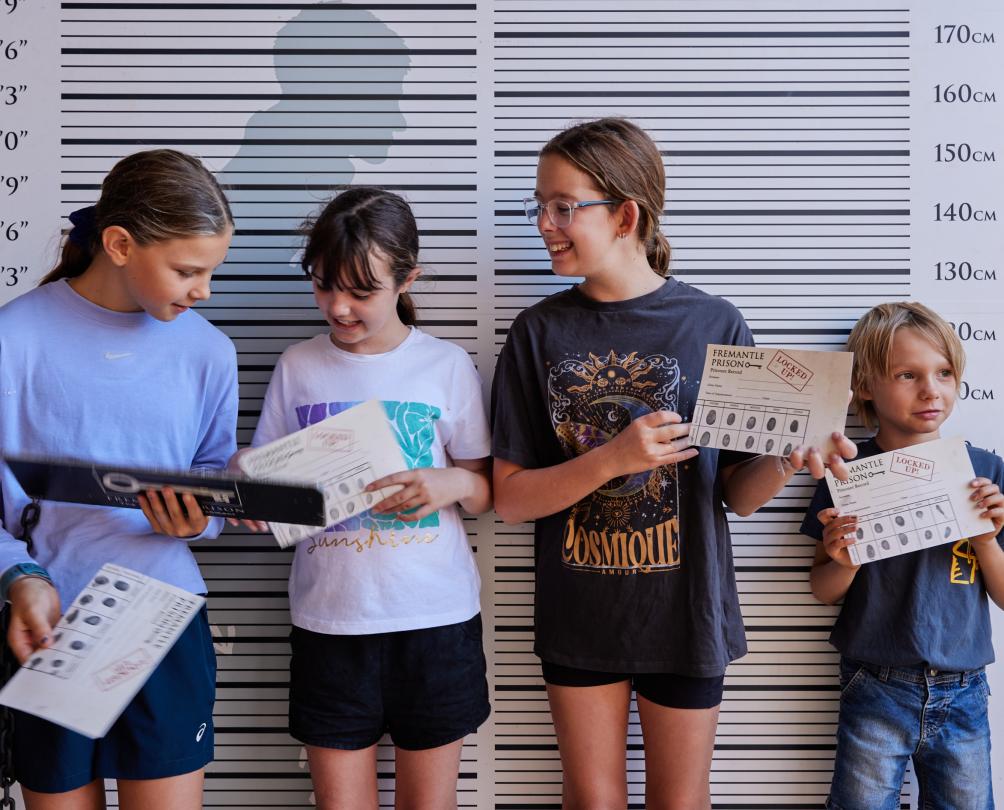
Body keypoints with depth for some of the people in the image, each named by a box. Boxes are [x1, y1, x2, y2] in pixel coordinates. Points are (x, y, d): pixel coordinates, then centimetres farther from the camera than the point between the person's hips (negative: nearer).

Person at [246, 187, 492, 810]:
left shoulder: (447, 366, -1)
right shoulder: (298, 367, 3)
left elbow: (485, 494, 5)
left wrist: (454, 484, -16)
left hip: (436, 616, -1)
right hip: (330, 618, 1)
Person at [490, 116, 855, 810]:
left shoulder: (714, 326, -8)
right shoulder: (541, 332, -4)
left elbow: (736, 491, -4)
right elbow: (510, 497, -7)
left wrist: (788, 462, -25)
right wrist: (611, 460, -22)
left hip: (684, 612, -1)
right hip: (579, 615, 1)